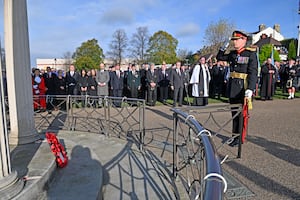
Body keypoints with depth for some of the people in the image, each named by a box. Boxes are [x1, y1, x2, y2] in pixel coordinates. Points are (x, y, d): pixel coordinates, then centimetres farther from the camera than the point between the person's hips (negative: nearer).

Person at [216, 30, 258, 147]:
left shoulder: (251, 54, -6)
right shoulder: (232, 54, 12)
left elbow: (253, 73, -14)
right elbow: (219, 57, 27)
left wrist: (250, 88, -25)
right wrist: (223, 48, 10)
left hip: (243, 88, -6)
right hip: (232, 87, 6)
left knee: (241, 113, 1)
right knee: (234, 112, 13)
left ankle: (239, 138, 12)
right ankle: (235, 135, 25)